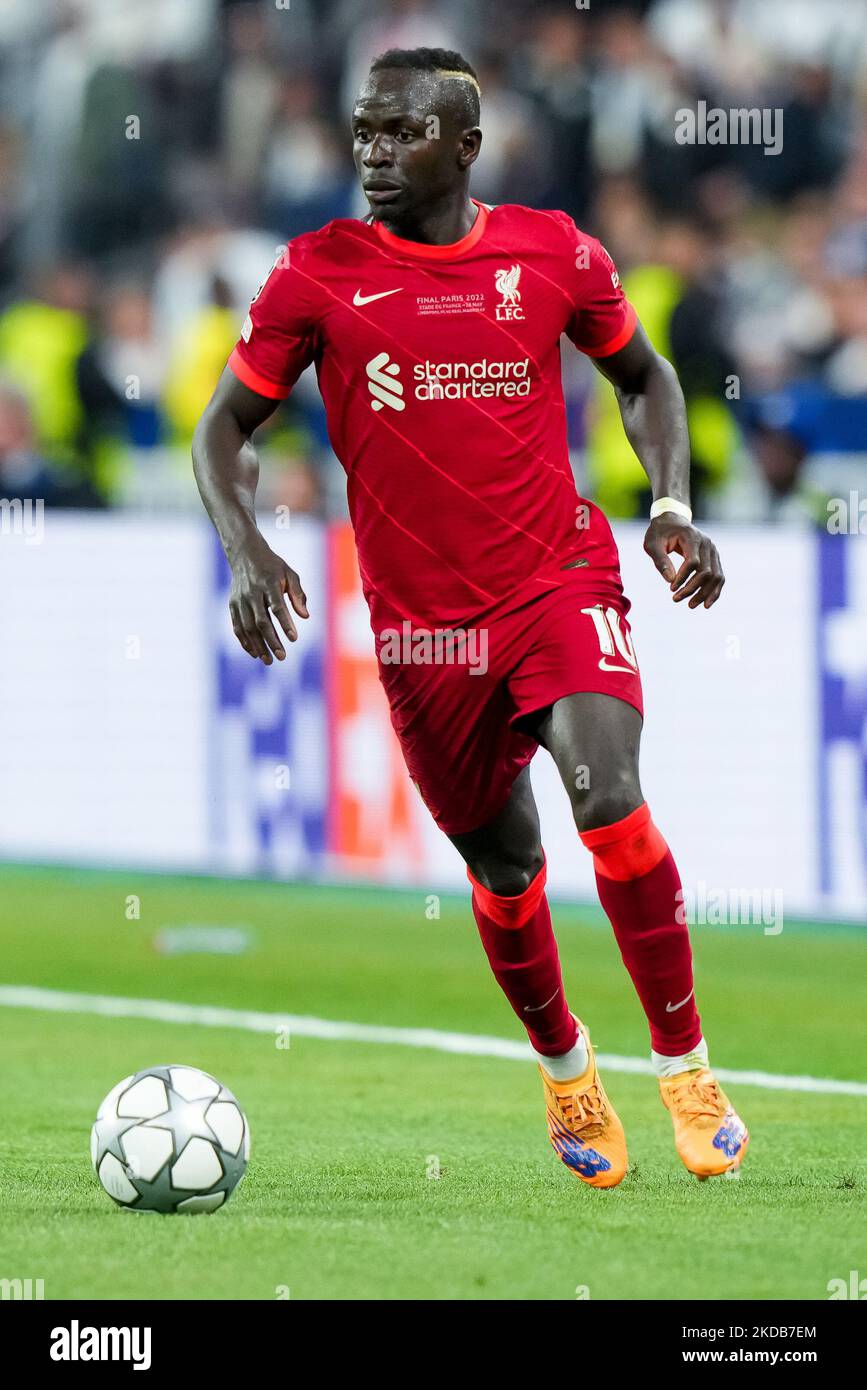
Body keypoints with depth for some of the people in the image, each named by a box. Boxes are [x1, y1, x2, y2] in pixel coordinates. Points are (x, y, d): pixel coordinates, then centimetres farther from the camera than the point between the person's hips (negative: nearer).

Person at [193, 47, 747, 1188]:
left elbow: (643, 378, 15)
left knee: (611, 800, -24)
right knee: (505, 870, 10)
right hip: (422, 624, 1)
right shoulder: (318, 273, -3)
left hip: (562, 583, -1)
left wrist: (672, 505, 0)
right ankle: (565, 1071, 38)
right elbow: (226, 426, 4)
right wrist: (245, 548, -14)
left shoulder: (553, 254, -1)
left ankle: (687, 1071, -10)